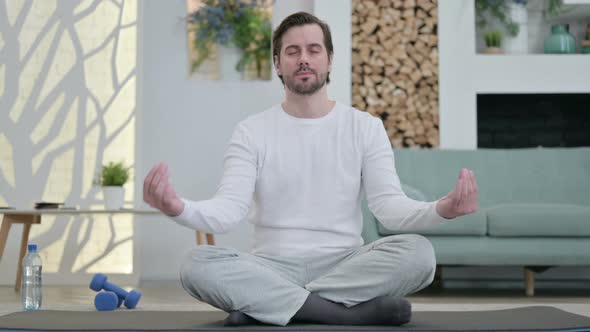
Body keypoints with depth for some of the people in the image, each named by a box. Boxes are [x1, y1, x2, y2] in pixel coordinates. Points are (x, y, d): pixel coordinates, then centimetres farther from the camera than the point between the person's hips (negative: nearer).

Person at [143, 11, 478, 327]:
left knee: (417, 252, -29)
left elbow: (389, 204, -8)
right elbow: (228, 209, -10)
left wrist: (440, 210, -31)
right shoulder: (252, 132, 3)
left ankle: (264, 303, -25)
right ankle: (352, 312, -28)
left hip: (345, 266, 1)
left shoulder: (366, 127, 4)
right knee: (199, 264, -30)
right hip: (273, 267, 0)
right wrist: (179, 208, -33)